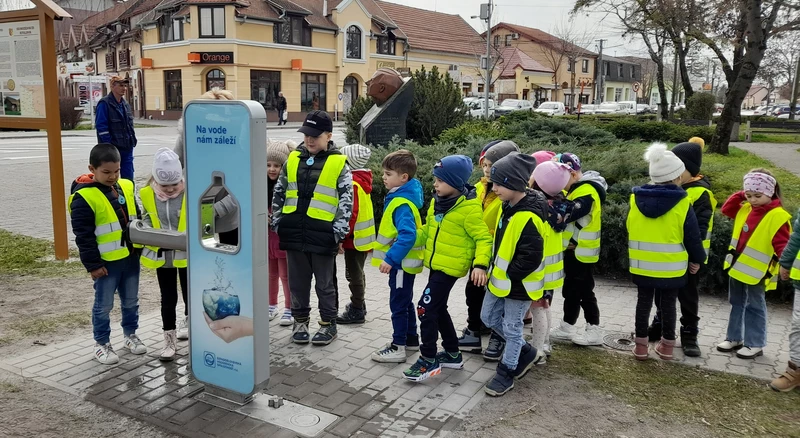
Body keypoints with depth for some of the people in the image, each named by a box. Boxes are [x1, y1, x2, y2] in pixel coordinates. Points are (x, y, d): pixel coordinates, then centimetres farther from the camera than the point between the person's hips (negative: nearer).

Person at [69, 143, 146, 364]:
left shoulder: (126, 187, 3)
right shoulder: (84, 196, -15)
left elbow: (137, 219, 14)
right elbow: (83, 235, -14)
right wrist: (93, 264, -14)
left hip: (131, 257, 6)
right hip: (106, 262, -6)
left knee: (131, 301, 18)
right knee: (103, 305, 8)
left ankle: (130, 335, 36)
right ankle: (102, 343, 23)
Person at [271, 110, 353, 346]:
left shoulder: (338, 163, -3)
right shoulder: (293, 159, 9)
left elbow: (346, 200, -5)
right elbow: (279, 192, 15)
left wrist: (339, 232, -11)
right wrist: (277, 222, 8)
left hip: (322, 233, -4)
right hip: (294, 231, 4)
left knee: (325, 283, 8)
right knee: (297, 281, 13)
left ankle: (328, 324, 22)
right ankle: (300, 321, 29)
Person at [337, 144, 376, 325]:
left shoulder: (353, 183, -18)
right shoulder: (362, 180, 11)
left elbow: (351, 213, -23)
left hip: (355, 237, -10)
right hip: (363, 235, 10)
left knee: (353, 274, -1)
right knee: (357, 273, 20)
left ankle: (357, 311, 8)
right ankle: (358, 305, 32)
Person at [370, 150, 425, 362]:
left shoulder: (402, 203, -23)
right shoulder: (399, 197, 8)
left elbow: (407, 235, -33)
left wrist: (391, 258, -32)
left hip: (401, 262, -10)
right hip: (403, 260, 10)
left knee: (398, 304, -1)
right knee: (405, 302, 20)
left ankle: (398, 347, 9)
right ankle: (411, 339, 33)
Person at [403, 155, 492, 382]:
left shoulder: (469, 208, -18)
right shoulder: (437, 201, 6)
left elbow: (484, 238, -17)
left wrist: (480, 264, -29)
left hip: (451, 267, -9)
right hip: (437, 264, 9)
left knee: (426, 308, -10)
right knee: (438, 308, 17)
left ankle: (429, 360, 3)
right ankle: (453, 354, 32)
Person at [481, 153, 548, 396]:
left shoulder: (528, 216, -28)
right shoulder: (509, 205, 2)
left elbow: (531, 257, -27)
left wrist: (508, 274, -17)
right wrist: (496, 270, 10)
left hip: (519, 284, -10)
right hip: (500, 277, 10)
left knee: (511, 328, 6)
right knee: (489, 318, 19)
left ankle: (506, 373, 24)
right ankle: (527, 353, 35)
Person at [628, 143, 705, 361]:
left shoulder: (636, 199, -3)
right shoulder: (682, 204, -13)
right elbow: (692, 237, -7)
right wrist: (697, 259, 9)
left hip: (642, 265, 3)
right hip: (671, 267, -2)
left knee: (644, 302, 12)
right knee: (668, 304, 11)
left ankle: (641, 346, 17)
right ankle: (667, 346, 23)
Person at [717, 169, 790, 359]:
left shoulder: (777, 217, -17)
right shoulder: (745, 209, 4)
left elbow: (782, 245, -19)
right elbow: (726, 209, 18)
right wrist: (740, 195, 4)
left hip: (756, 270, -7)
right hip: (737, 265, 7)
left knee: (754, 306, 3)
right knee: (736, 303, 16)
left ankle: (755, 344, 14)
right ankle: (734, 338, 27)